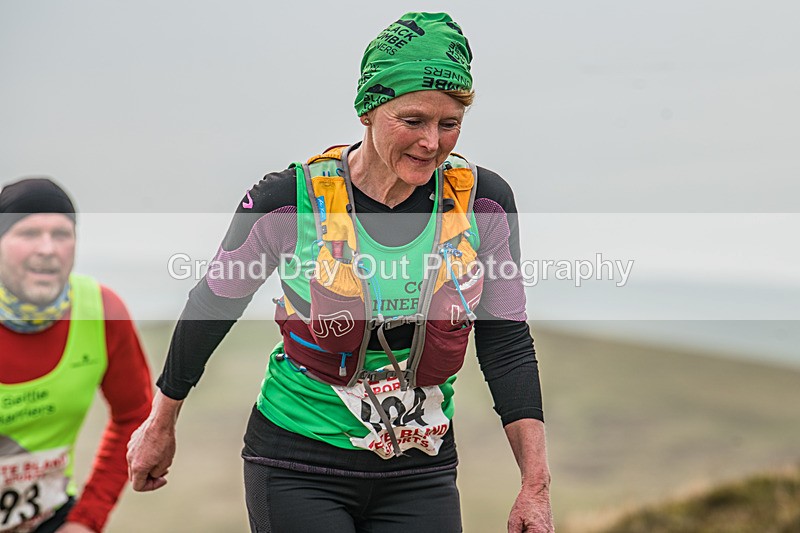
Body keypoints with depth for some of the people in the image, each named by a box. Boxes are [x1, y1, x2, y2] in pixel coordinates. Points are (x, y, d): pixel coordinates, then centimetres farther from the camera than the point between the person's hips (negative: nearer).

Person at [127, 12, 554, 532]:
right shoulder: (290, 201, -13)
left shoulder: (483, 202, -6)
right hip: (298, 467, -2)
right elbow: (212, 308, 2)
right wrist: (161, 425, 12)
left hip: (421, 474, 2)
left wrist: (536, 484, -4)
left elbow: (508, 342, 0)